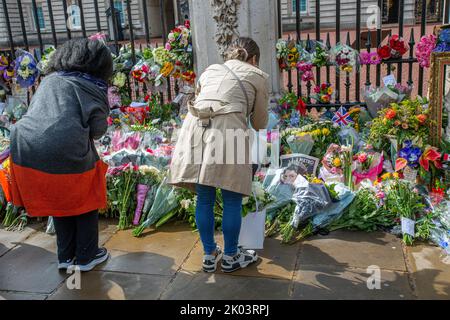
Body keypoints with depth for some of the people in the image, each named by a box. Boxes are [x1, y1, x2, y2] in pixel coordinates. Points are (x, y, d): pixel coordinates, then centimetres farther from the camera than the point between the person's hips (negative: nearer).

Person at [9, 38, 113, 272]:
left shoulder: (49, 80, 13)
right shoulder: (93, 89, 1)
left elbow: (36, 112, 19)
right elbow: (98, 130, 0)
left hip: (26, 150, 5)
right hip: (67, 154, -5)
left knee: (58, 202, 25)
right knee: (85, 203, 18)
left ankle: (66, 256, 35)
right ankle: (86, 257, 28)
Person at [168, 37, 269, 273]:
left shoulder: (210, 70, 28)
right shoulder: (258, 77, 18)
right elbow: (260, 123, 23)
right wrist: (251, 116, 47)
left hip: (195, 128, 5)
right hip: (228, 132, -4)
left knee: (204, 198, 14)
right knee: (232, 200, 10)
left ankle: (209, 255, 29)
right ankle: (230, 257, 24)